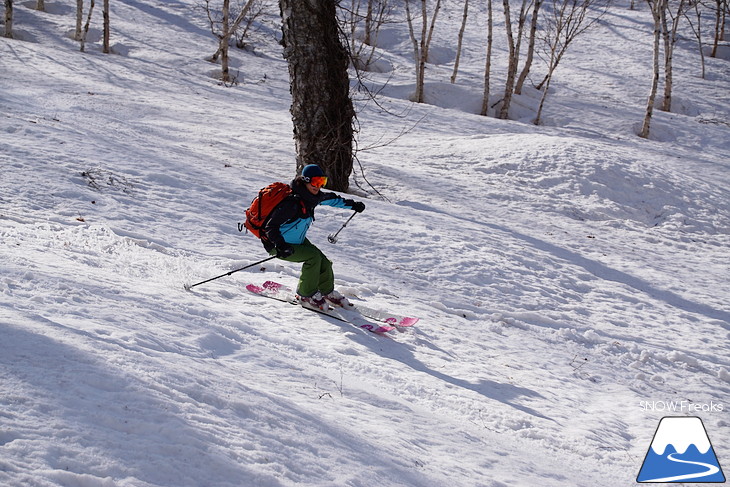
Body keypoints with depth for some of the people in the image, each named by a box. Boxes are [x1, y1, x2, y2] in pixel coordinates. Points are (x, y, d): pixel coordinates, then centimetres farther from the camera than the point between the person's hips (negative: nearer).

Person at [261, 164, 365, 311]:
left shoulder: (313, 196, -5)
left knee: (323, 263, -1)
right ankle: (306, 295, -6)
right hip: (277, 245, -8)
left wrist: (353, 205, 26)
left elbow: (331, 199, 18)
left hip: (297, 240, 8)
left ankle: (327, 292, 25)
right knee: (313, 256, -23)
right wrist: (281, 245, -44)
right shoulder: (292, 202, -31)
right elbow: (270, 227, -31)